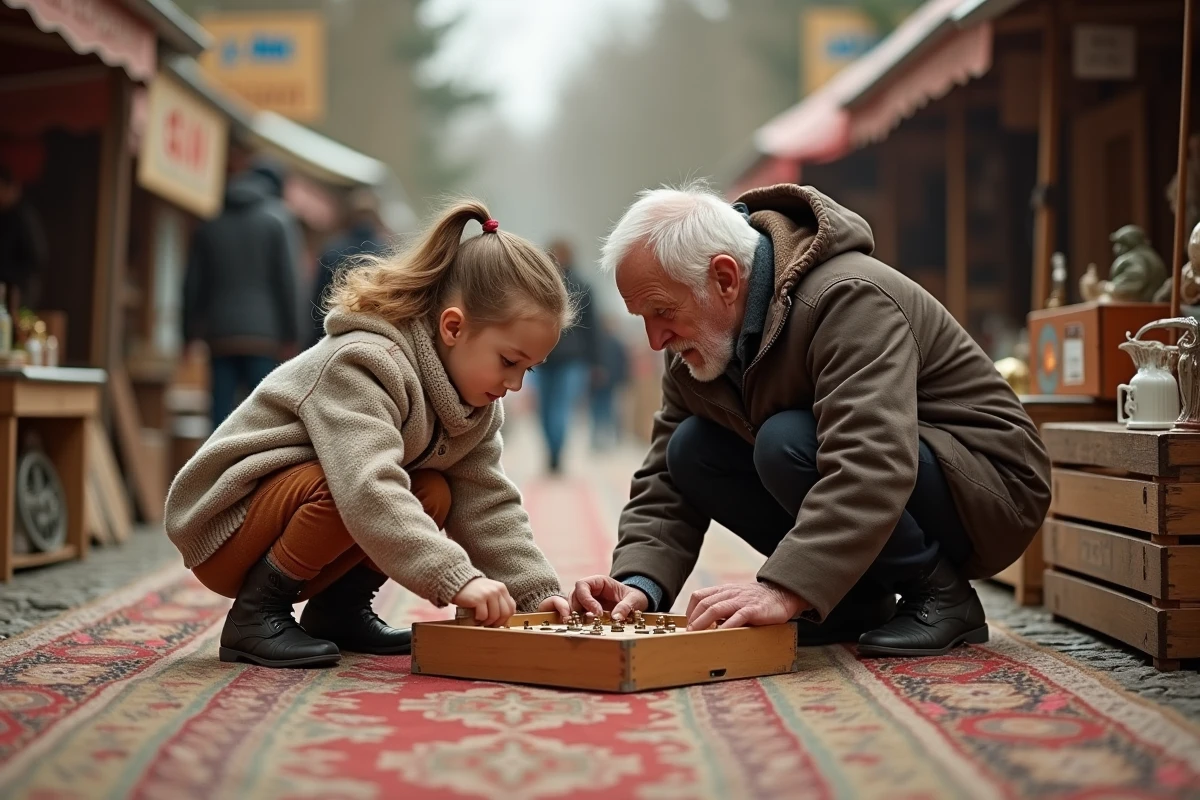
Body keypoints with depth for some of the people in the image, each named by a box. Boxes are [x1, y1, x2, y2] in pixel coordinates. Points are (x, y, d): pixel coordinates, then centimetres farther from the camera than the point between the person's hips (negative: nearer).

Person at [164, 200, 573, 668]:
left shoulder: (474, 400, 0)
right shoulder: (362, 364, -28)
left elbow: (487, 503, -2)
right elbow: (368, 492, -41)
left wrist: (536, 592, -14)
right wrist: (458, 578, -46)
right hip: (224, 524, -8)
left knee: (433, 494, -10)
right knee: (348, 491, -34)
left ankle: (337, 608, 2)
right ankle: (254, 614, -17)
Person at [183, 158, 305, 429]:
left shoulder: (210, 227, 15)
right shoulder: (279, 219, 2)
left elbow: (192, 286, 10)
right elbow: (286, 280, -7)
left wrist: (190, 336, 13)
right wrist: (291, 335, -6)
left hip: (220, 337, 4)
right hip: (264, 335, -3)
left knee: (221, 412, 3)